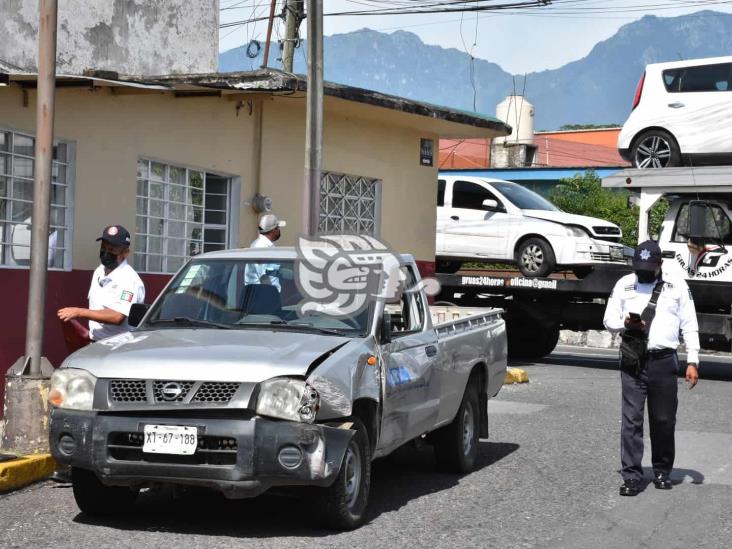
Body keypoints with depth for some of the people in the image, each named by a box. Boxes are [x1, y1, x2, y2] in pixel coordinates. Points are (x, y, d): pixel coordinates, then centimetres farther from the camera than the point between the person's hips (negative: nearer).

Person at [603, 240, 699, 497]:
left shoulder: (677, 285, 5)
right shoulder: (624, 284, 8)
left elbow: (689, 325, 5)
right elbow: (609, 319, 12)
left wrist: (692, 362, -2)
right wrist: (624, 323, -12)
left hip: (664, 361, 0)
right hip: (632, 362, 0)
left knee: (664, 420, 7)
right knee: (631, 420, -3)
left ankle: (662, 472, 22)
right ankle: (632, 476, 1)